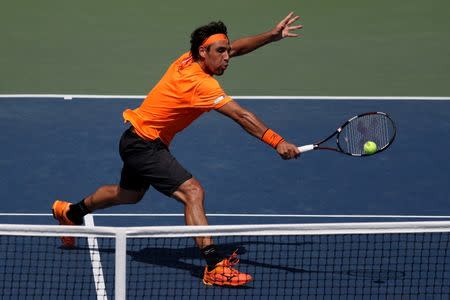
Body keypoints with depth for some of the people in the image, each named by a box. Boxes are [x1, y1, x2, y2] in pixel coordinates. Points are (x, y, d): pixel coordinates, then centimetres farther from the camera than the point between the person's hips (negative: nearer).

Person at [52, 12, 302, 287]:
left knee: (129, 194, 32)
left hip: (137, 138, 10)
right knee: (193, 192, -23)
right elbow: (241, 115, -37)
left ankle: (70, 212, 56)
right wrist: (276, 141, -41)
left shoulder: (189, 59, -5)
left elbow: (236, 47, 9)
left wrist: (273, 35, -1)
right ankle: (215, 267, -31)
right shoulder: (200, 83, -30)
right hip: (143, 144, -10)